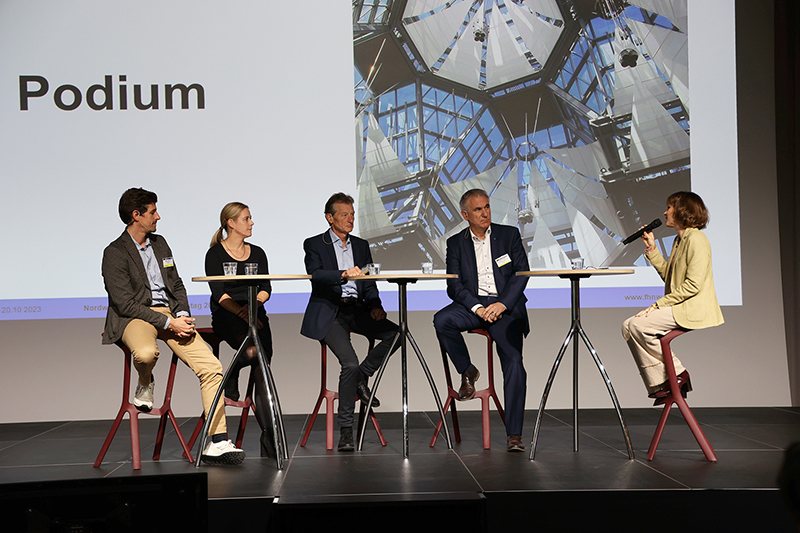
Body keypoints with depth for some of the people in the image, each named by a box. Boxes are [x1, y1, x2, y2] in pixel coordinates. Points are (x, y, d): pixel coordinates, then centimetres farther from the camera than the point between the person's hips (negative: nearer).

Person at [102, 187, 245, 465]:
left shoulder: (160, 243, 18)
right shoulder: (114, 253, -4)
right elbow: (125, 304, -12)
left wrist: (183, 315, -1)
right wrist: (168, 323, -18)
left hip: (170, 314, 6)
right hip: (134, 318, -6)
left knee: (211, 366, -15)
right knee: (147, 352, -41)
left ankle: (217, 443, -14)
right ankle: (145, 385, -1)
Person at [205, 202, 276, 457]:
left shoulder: (257, 253, 17)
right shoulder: (215, 254, 2)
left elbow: (266, 288, 7)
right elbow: (219, 294, -8)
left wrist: (253, 304, -13)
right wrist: (241, 313, -21)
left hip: (256, 314, 4)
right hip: (226, 318, -4)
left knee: (263, 370, -17)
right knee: (254, 350, -33)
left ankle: (269, 437, -19)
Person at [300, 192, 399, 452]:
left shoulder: (361, 246, 20)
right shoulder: (314, 245, 5)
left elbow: (369, 284, 16)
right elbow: (316, 275, -14)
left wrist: (375, 305, -4)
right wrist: (344, 275, -31)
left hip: (356, 310, 5)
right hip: (328, 313, -5)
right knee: (350, 363, -25)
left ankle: (361, 377, -1)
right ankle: (345, 430, -15)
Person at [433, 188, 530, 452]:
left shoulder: (510, 234, 11)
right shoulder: (456, 243, 12)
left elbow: (522, 273, 3)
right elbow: (454, 285, 3)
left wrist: (502, 304, -12)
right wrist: (476, 307, -15)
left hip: (505, 306, -1)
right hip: (472, 303, 1)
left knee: (514, 363, -21)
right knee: (442, 320, -31)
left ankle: (514, 435, -20)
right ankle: (467, 371, -5)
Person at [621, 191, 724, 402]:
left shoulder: (696, 239, -14)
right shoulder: (680, 240, 18)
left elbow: (693, 284, -21)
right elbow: (667, 274, 20)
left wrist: (659, 304, -20)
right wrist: (651, 248, 17)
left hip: (694, 310, -10)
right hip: (678, 306, 10)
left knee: (638, 325, -21)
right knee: (628, 327, 0)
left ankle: (676, 374, -9)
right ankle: (658, 383, -2)